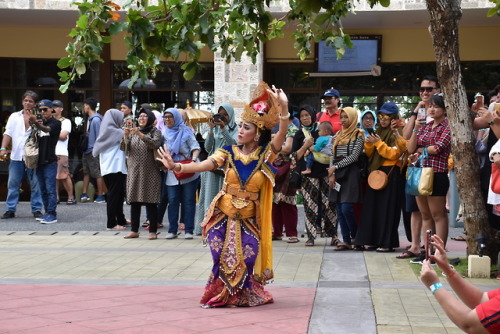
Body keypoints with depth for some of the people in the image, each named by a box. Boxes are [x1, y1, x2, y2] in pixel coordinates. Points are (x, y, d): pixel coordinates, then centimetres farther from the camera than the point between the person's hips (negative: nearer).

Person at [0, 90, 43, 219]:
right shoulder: (15, 116, 12)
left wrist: (30, 119, -13)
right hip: (16, 156, 2)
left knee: (35, 184, 0)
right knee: (13, 184, 3)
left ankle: (36, 209, 7)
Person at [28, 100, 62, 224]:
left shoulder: (56, 123, -5)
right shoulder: (40, 122, 15)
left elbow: (47, 129, -28)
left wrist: (35, 123, -44)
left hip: (50, 161, -7)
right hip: (39, 161, 7)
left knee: (50, 189, -9)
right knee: (43, 190, 10)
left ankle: (52, 215, -9)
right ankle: (47, 213, 16)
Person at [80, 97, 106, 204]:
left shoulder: (96, 119, -16)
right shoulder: (90, 119, 13)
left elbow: (99, 136, -17)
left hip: (93, 151, -10)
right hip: (87, 151, 10)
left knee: (98, 173, -4)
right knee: (86, 172, 12)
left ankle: (100, 197, 1)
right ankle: (84, 195, 16)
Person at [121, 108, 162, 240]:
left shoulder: (155, 132, 3)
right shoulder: (133, 133, 14)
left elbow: (155, 144, -16)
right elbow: (124, 148, 6)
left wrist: (140, 135, -22)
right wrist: (125, 136, -12)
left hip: (150, 172, -4)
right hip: (134, 172, 4)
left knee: (151, 202, -2)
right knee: (134, 202, 5)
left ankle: (152, 231, 2)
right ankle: (134, 230, 11)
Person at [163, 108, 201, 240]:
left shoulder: (186, 132, 2)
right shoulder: (165, 134, 13)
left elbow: (195, 147, -5)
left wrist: (193, 159, -22)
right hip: (172, 173, 4)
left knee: (188, 201, -2)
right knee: (173, 201, 0)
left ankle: (188, 230, 2)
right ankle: (172, 230, 6)